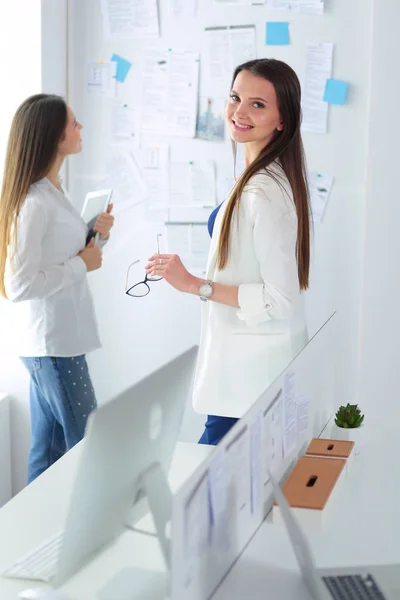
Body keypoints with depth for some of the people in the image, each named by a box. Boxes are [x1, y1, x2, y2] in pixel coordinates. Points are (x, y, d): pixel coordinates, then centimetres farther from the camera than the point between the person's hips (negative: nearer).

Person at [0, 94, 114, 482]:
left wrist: (94, 235, 5)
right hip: (51, 345, -9)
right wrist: (83, 264, -16)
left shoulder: (51, 192, 9)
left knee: (48, 451, 15)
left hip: (57, 341, 9)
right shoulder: (34, 203, -20)